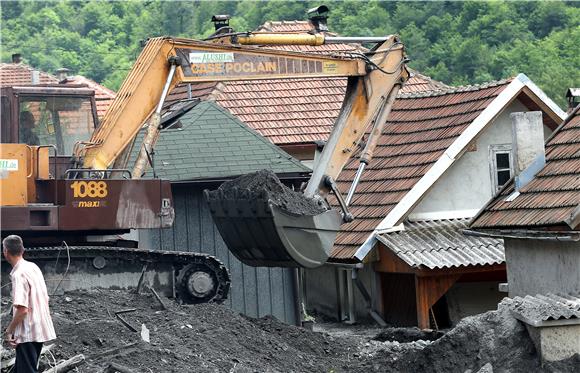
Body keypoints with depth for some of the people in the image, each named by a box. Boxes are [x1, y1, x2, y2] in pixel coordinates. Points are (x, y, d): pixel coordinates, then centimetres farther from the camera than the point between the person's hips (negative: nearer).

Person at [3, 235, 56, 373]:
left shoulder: (18, 274, -18)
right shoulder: (34, 267, 8)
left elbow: (22, 309, -24)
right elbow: (45, 299, 15)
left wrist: (9, 330, -12)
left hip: (27, 334, -9)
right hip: (40, 330, 9)